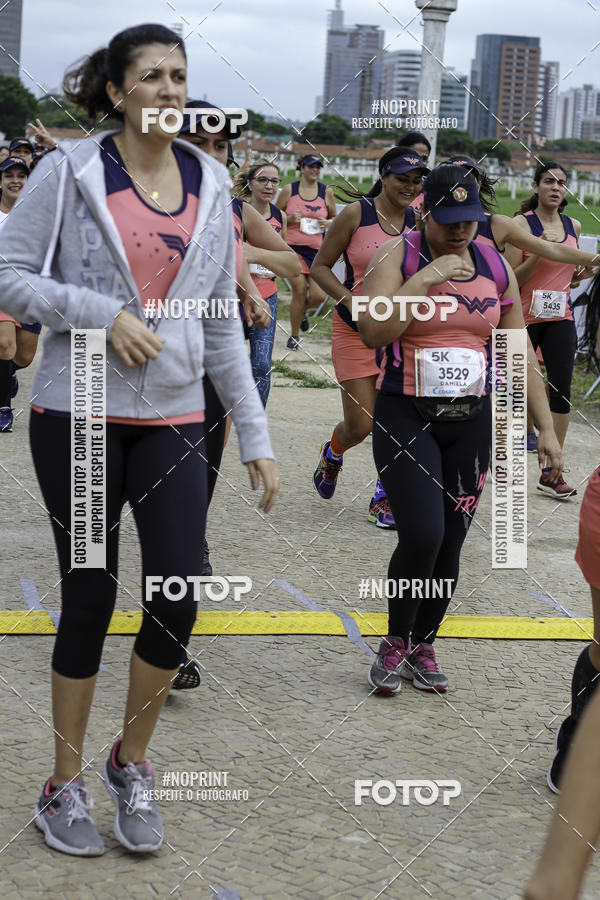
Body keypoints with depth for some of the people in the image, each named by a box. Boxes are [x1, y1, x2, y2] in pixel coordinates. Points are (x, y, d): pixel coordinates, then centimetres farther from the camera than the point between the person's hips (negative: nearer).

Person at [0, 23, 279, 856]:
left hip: (173, 418, 3)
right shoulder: (69, 171, -3)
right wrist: (103, 313, -18)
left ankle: (132, 765, 18)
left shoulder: (209, 185, 8)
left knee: (178, 598, -7)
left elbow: (222, 322, 11)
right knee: (89, 600, 3)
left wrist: (256, 435, 7)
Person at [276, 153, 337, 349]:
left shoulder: (326, 192, 6)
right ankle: (294, 336, 11)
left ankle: (302, 310, 30)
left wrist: (328, 223, -4)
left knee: (318, 295, -8)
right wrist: (290, 219, -10)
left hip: (317, 250, 2)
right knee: (299, 290, -8)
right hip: (293, 247, -2)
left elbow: (335, 218, 18)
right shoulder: (289, 190, 2)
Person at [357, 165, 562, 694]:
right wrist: (423, 280, -22)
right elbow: (373, 333, -18)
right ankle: (395, 643, 8)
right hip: (406, 416, -4)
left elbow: (519, 352, 12)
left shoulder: (495, 266, 7)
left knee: (450, 542, 5)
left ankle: (423, 647, 24)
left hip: (472, 419, 4)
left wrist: (545, 427, 8)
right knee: (422, 535, -17)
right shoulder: (398, 255, -4)